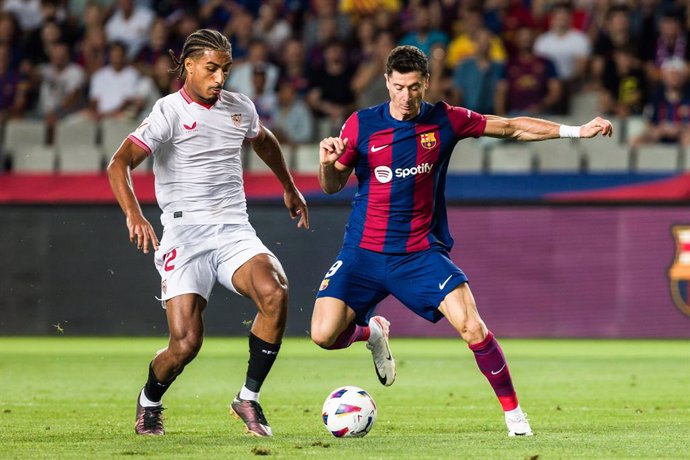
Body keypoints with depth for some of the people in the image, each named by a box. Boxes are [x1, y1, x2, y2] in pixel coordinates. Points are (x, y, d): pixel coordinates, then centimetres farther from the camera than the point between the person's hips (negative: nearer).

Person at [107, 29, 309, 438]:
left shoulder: (240, 108, 12)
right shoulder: (170, 111, -5)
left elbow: (264, 142, 36)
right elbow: (119, 164, -18)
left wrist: (290, 189, 45)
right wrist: (134, 214, -34)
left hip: (234, 231, 4)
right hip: (185, 232, -4)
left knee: (275, 292, -27)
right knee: (186, 343, -14)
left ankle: (249, 399, -11)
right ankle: (149, 404, 21)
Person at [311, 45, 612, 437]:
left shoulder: (445, 121, -2)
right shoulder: (361, 125, -4)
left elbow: (513, 128, 7)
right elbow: (332, 186, 4)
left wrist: (576, 131, 1)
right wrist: (327, 163, -19)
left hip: (421, 253, 0)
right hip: (364, 253, 0)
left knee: (474, 329, -19)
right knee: (324, 336, -15)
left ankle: (514, 412, 0)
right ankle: (372, 331, 22)